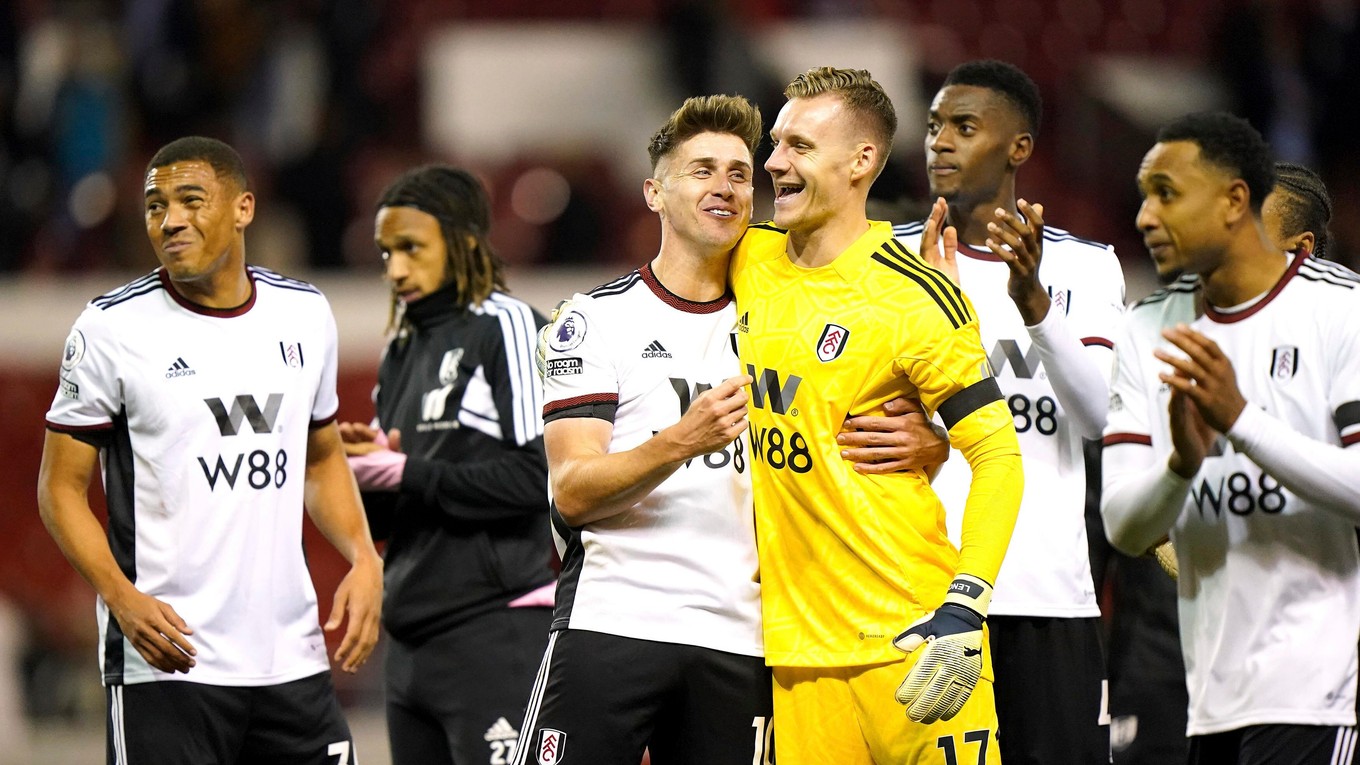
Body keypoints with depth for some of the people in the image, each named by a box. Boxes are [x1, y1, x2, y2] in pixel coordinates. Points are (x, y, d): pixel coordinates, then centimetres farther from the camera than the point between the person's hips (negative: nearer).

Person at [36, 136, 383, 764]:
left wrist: (364, 560, 5)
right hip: (164, 660, -4)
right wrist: (123, 599, -17)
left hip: (291, 658, 4)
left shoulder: (305, 315, 10)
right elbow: (62, 488, -2)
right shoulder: (113, 328, -4)